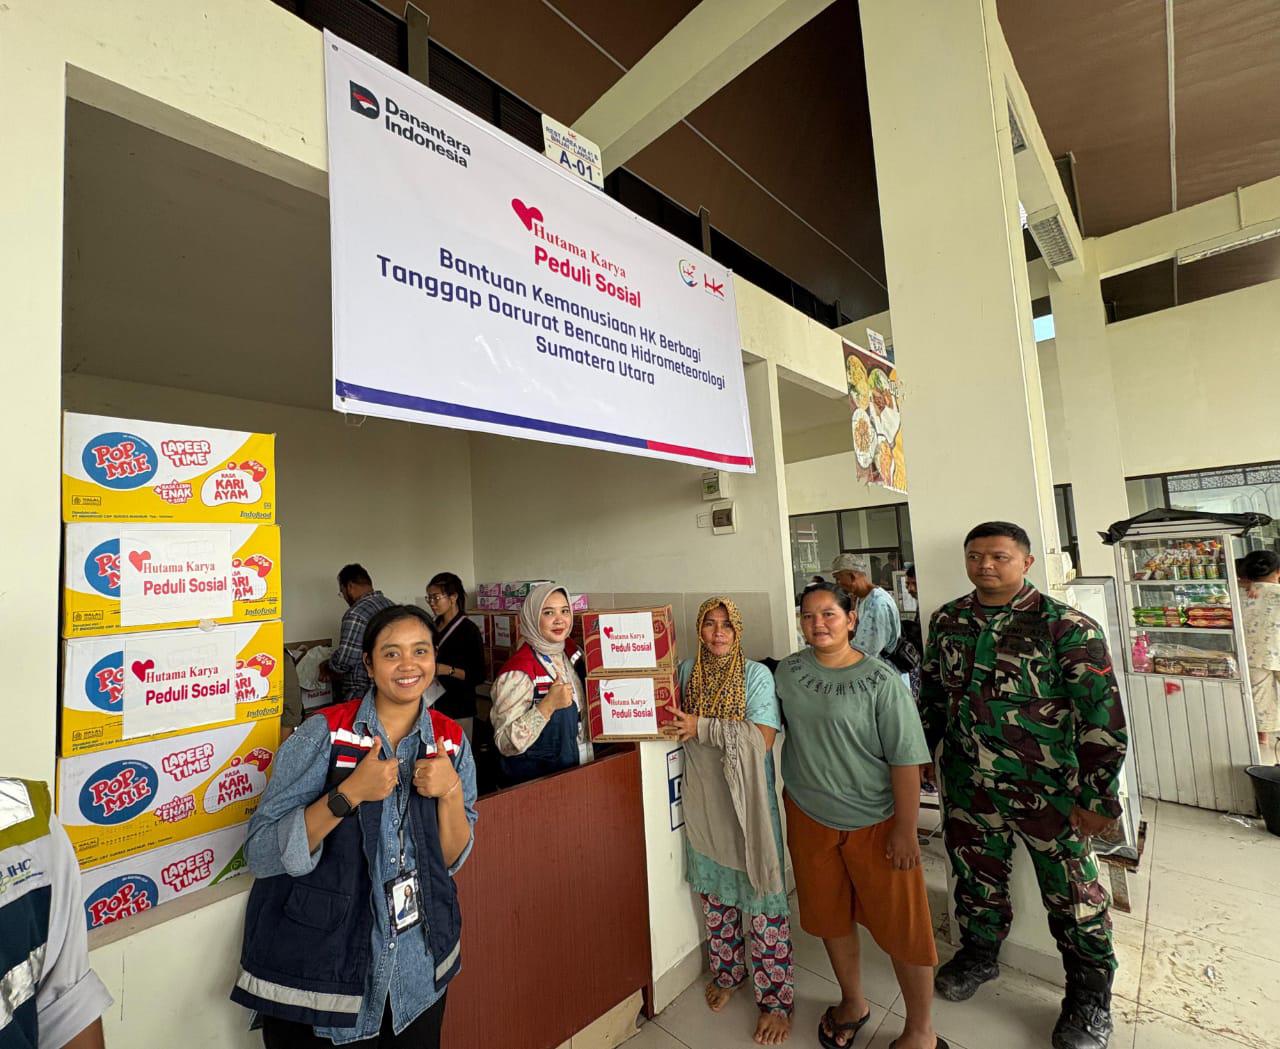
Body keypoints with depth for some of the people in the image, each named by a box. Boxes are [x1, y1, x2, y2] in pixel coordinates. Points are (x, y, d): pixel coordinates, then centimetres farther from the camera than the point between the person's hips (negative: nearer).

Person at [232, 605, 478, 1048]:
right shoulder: (324, 733, -16)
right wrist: (349, 794, -30)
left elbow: (452, 859, -3)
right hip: (316, 963, -3)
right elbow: (260, 854, -17)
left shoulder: (451, 740, -7)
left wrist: (450, 792, -21)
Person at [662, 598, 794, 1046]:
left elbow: (762, 738, -19)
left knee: (761, 899, 7)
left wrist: (702, 728, -22)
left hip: (748, 803, -4)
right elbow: (673, 719, 11)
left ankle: (775, 998, 28)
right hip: (704, 803, 4)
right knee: (715, 893, 20)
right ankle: (727, 972, 43)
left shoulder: (756, 675, -11)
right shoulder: (686, 671, 1)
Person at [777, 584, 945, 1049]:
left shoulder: (881, 679, -16)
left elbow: (905, 759, -15)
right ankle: (853, 1003, 46)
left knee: (901, 923, 9)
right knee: (830, 916, 20)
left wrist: (905, 829, -14)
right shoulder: (787, 671, -4)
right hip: (809, 817, 4)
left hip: (876, 821, -4)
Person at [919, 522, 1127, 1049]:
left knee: (1072, 893, 13)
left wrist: (1096, 797, -12)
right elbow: (932, 694, 9)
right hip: (968, 787, 4)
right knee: (975, 877, 21)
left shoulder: (1066, 627, -16)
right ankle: (978, 954, 46)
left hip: (1049, 792, -4)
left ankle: (1090, 997, 39)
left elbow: (1102, 715, -14)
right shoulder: (947, 621, -2)